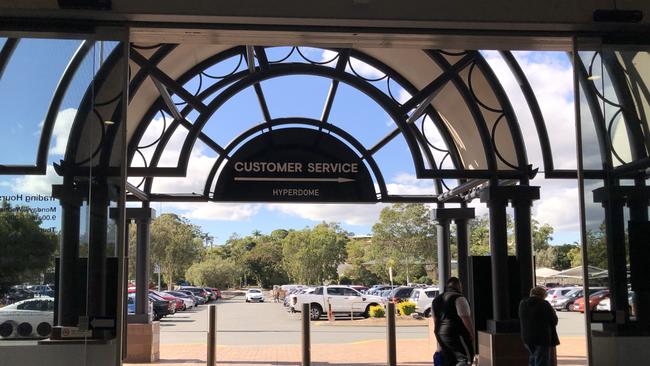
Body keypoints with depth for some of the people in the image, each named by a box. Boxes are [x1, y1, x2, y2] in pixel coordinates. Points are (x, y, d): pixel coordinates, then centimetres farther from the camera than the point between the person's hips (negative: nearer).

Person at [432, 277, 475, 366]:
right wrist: (472, 334, -6)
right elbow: (466, 318, -15)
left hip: (440, 335, 8)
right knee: (465, 359, -5)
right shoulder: (459, 298, -10)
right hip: (456, 335, -8)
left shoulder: (436, 300, 14)